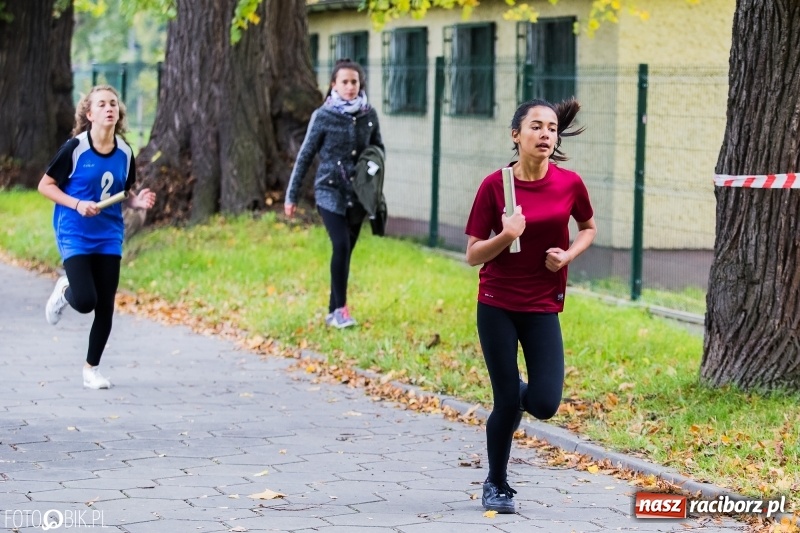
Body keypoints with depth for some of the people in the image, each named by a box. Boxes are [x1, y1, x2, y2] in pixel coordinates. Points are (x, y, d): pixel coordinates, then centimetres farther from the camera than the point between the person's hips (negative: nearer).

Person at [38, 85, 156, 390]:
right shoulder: (75, 148, -12)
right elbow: (45, 185, -5)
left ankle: (91, 368, 21)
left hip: (109, 238, 4)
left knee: (105, 308, 3)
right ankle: (64, 290, 21)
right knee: (85, 302, -17)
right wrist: (77, 204, -19)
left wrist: (139, 202, -8)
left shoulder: (124, 153, 2)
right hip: (74, 236, -4)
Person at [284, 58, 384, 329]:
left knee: (346, 251, 6)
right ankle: (341, 308, -10)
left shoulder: (369, 115, 3)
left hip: (358, 194, 3)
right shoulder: (323, 116, -6)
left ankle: (333, 311, 16)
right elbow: (305, 155, -1)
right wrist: (292, 195, 0)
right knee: (341, 245, -19)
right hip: (329, 191, -3)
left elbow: (378, 150, 15)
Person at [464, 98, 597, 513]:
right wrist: (506, 235, -25)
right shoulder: (494, 185, -10)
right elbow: (473, 256, -7)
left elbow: (588, 228, 14)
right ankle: (496, 485, 22)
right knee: (506, 402, 0)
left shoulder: (569, 184, -5)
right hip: (497, 305, -2)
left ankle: (519, 394, 29)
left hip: (543, 307, 2)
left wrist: (568, 255, -5)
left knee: (545, 404, -8)